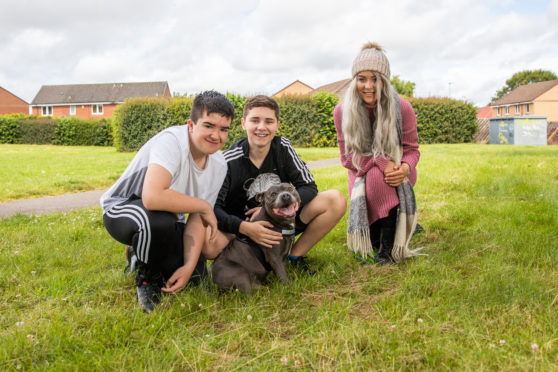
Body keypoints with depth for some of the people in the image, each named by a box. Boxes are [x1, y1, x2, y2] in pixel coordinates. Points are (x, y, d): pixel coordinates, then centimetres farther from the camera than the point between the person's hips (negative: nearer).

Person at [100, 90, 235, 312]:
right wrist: (204, 206, -30)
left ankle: (139, 255, 22)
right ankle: (146, 277, -7)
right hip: (122, 209, -7)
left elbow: (198, 219, -7)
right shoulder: (171, 142, -30)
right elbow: (152, 197, -45)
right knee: (159, 219, -39)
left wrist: (189, 266, -20)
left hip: (168, 220, 7)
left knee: (196, 277, -5)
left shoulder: (219, 165, -7)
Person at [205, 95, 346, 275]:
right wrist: (244, 227, -36)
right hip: (240, 227, -3)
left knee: (336, 200, -17)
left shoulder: (283, 148, -6)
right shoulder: (229, 161, -16)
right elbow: (213, 207, -19)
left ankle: (295, 255, -1)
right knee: (210, 242, -38)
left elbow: (309, 187, -7)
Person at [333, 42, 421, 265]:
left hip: (395, 173, -1)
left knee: (377, 178, -33)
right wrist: (381, 163, -29)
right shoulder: (342, 111, -14)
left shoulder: (402, 107, -17)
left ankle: (388, 246, -21)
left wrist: (405, 168, -33)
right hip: (362, 174, 2)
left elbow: (412, 149, -8)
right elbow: (347, 157, -12)